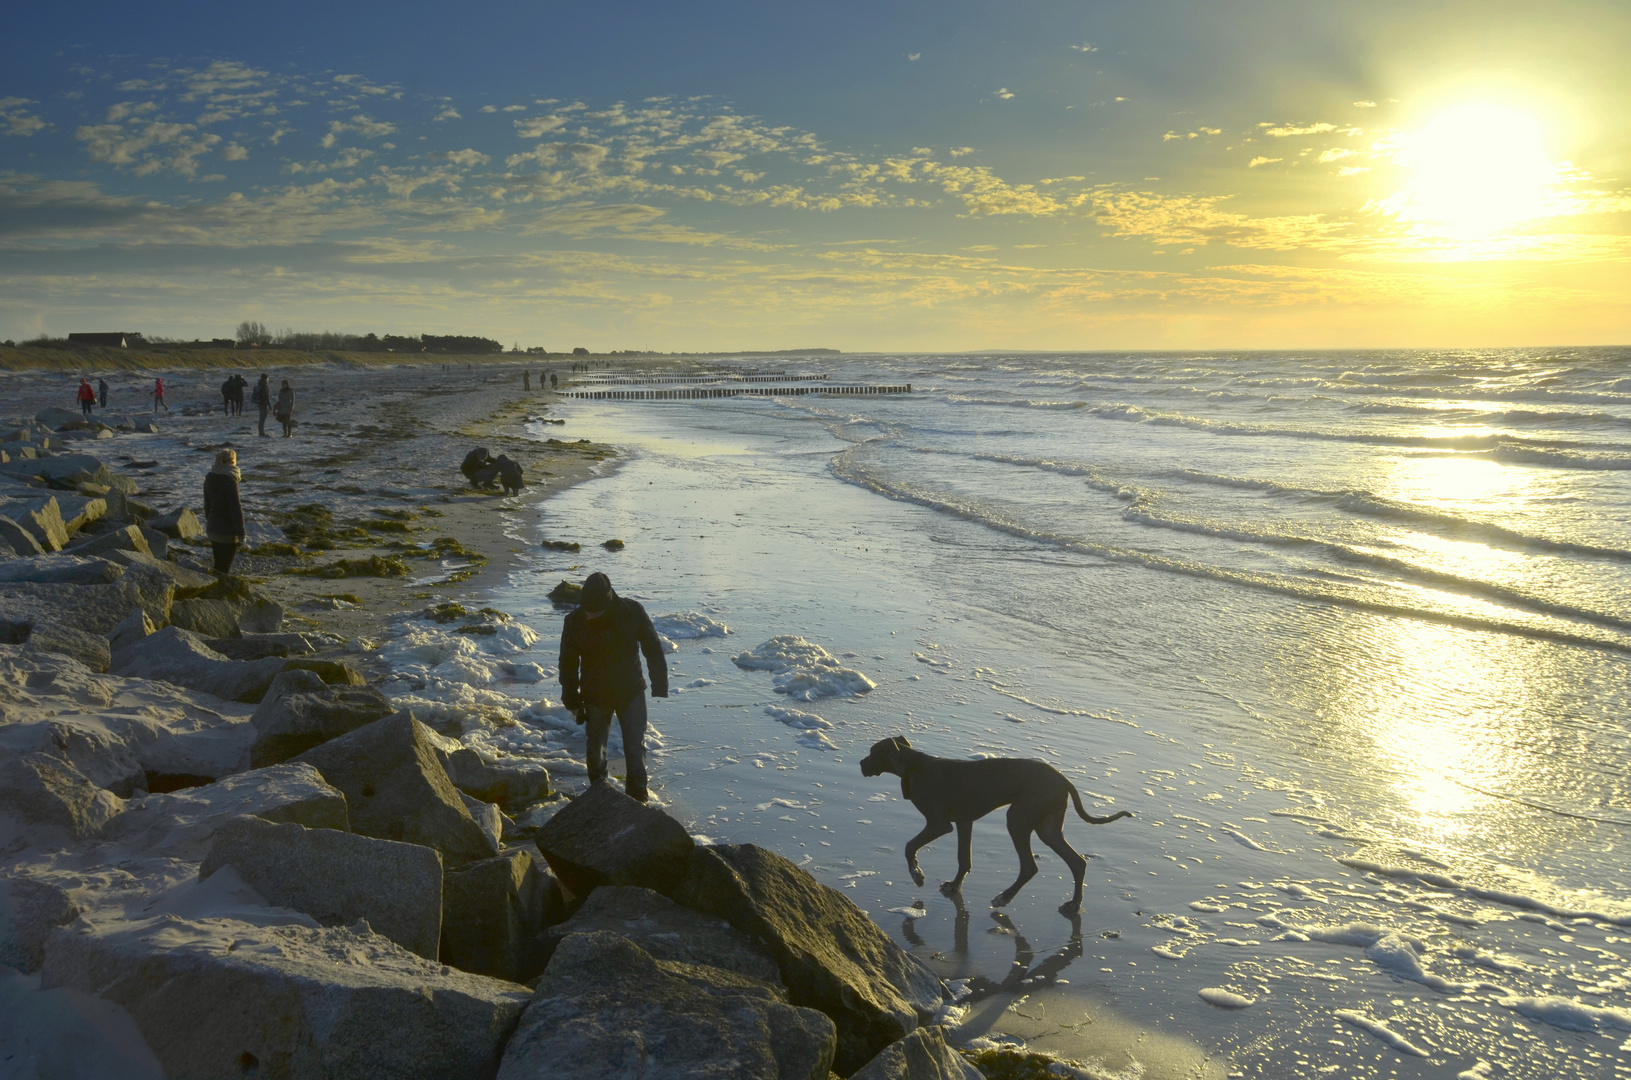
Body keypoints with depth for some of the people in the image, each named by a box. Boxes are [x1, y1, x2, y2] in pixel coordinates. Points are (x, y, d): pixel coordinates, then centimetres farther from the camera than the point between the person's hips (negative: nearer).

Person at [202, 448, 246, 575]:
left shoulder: (209, 478, 5)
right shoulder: (229, 481, -18)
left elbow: (207, 505, 15)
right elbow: (235, 508, -18)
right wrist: (241, 533, -13)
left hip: (212, 527, 8)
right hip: (227, 531, -8)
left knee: (218, 564, 18)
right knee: (224, 568, -1)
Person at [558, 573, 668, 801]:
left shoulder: (633, 613, -19)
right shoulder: (575, 622, -17)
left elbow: (653, 649, -7)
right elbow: (568, 664, -5)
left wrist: (659, 686, -7)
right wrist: (573, 700, -3)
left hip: (631, 691, -1)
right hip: (595, 695, 1)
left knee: (635, 746, 2)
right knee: (596, 744, 15)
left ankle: (637, 796, 15)